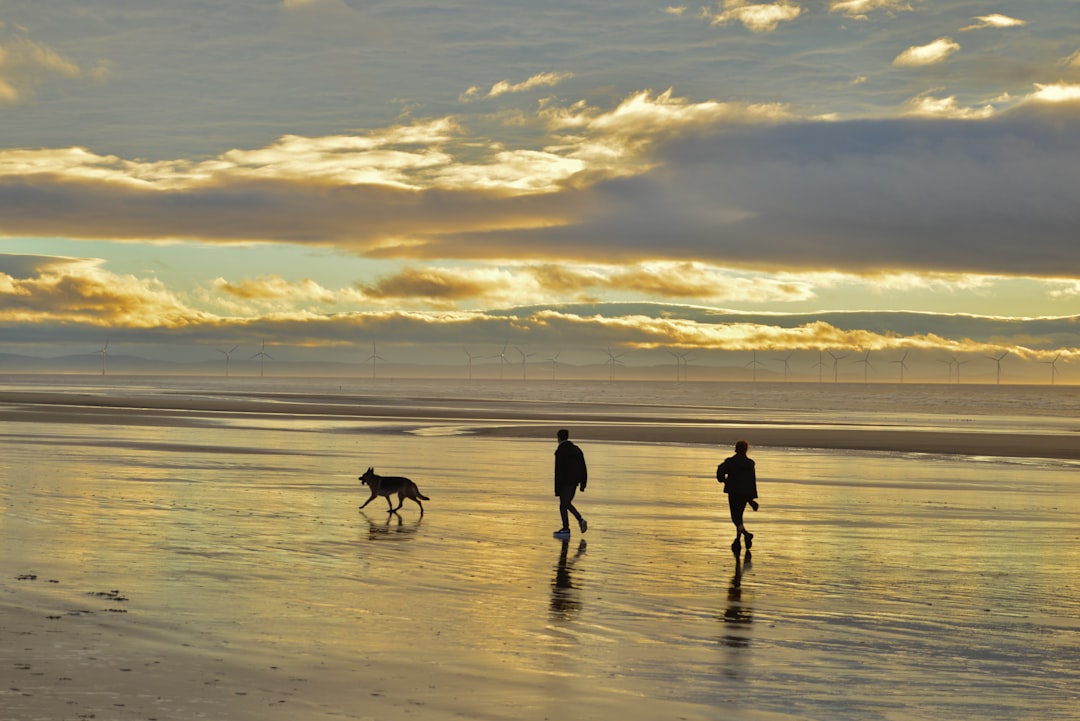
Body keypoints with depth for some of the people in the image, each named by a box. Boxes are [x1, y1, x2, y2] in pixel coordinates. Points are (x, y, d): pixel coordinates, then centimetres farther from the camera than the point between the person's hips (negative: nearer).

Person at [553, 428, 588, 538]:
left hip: (565, 483, -7)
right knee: (567, 503, 20)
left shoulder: (560, 452, -16)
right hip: (574, 482, 7)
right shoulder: (576, 449, 8)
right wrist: (582, 484, 15)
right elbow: (583, 468, 10)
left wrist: (557, 489, -14)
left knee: (563, 505, 2)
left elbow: (559, 471, -17)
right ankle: (580, 520, 7)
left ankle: (565, 530, 6)